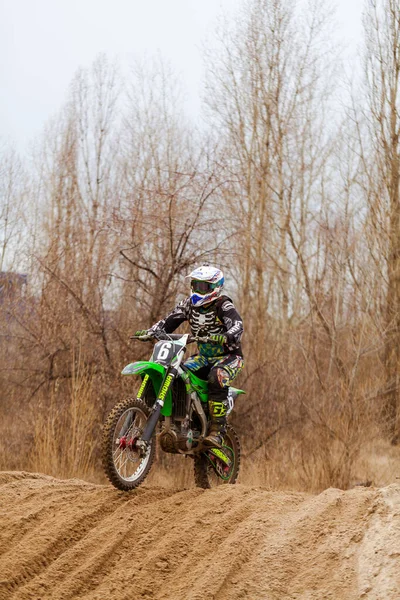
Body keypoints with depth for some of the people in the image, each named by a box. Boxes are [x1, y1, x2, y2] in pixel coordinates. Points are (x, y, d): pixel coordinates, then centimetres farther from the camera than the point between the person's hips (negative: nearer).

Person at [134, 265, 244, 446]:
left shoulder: (223, 305, -15)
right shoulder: (189, 304, 4)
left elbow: (237, 325, -31)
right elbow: (169, 321, 0)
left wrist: (226, 337, -53)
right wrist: (149, 332, -19)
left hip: (229, 355, -6)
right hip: (203, 356, 7)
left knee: (217, 377, -37)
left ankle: (217, 431, -35)